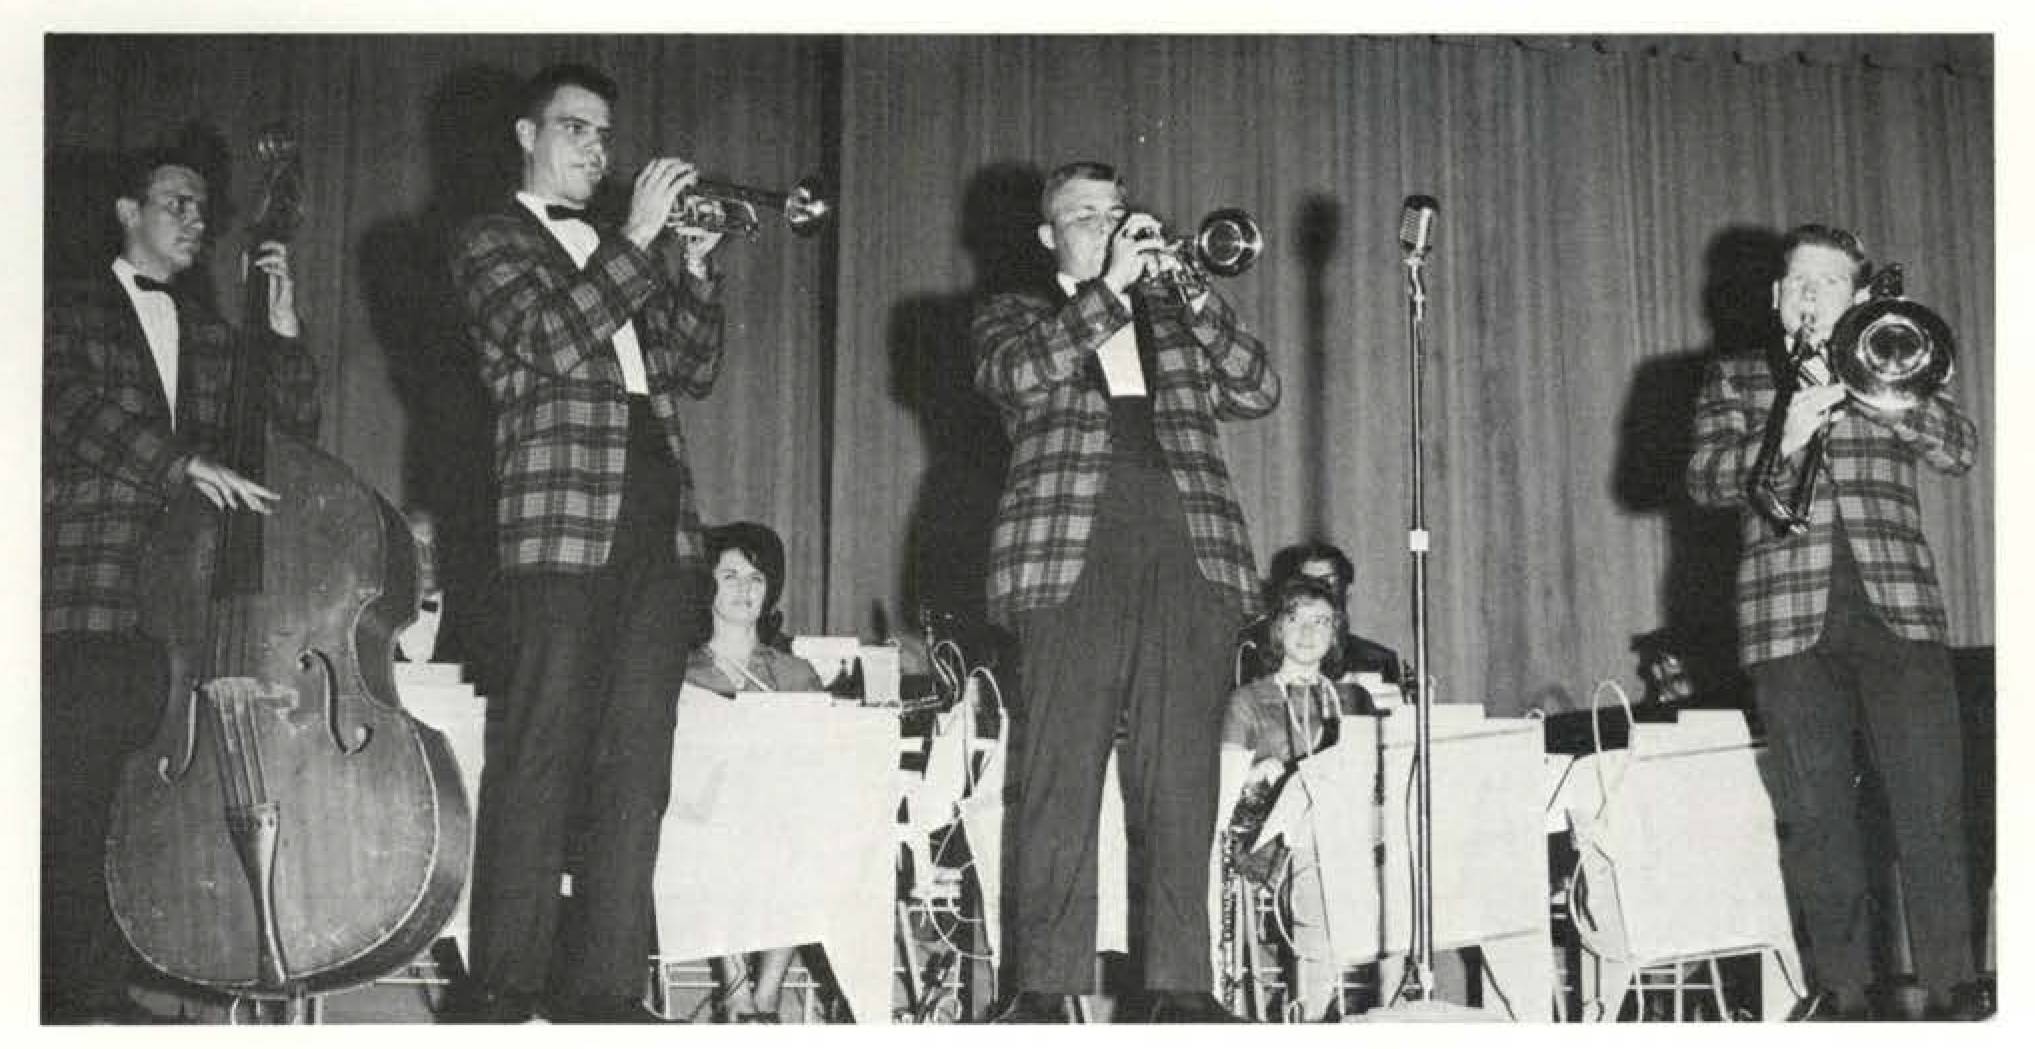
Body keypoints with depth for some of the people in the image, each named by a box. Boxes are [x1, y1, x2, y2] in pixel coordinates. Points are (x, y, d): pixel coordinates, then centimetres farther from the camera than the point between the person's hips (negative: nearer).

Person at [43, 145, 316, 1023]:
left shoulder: (212, 335, 22)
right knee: (76, 814, -7)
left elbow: (293, 433, 17)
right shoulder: (70, 311, 8)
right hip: (85, 611, -4)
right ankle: (85, 1000, -1)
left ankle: (120, 995, 2)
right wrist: (184, 463, -22)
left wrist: (282, 327, 5)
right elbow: (75, 410, -10)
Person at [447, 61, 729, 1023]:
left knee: (636, 764, 2)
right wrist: (638, 241, -10)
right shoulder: (493, 243, 8)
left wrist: (693, 266, 4)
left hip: (658, 521, 6)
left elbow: (693, 371, 16)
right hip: (563, 521, -6)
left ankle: (603, 984, 6)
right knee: (538, 758, -7)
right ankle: (505, 989, -2)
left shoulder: (627, 254, 26)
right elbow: (554, 340, -10)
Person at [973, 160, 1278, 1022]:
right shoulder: (1013, 315, 18)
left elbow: (1258, 392, 11)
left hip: (1188, 559, 3)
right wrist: (1110, 288, -5)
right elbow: (1017, 374, -5)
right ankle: (1044, 985, -5)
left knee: (1182, 781, -3)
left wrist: (1194, 294, 3)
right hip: (1070, 560, -2)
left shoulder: (1171, 317, 25)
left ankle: (1179, 983, 0)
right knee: (1058, 780, -7)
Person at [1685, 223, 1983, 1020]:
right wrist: (1784, 438, -15)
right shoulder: (1733, 379, 17)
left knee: (1931, 805, -6)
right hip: (1790, 616, 0)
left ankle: (1951, 983, 0)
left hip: (1897, 606, 1)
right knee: (1815, 813, -1)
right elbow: (1705, 479, 2)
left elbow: (1959, 451, 4)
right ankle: (1840, 985, 7)